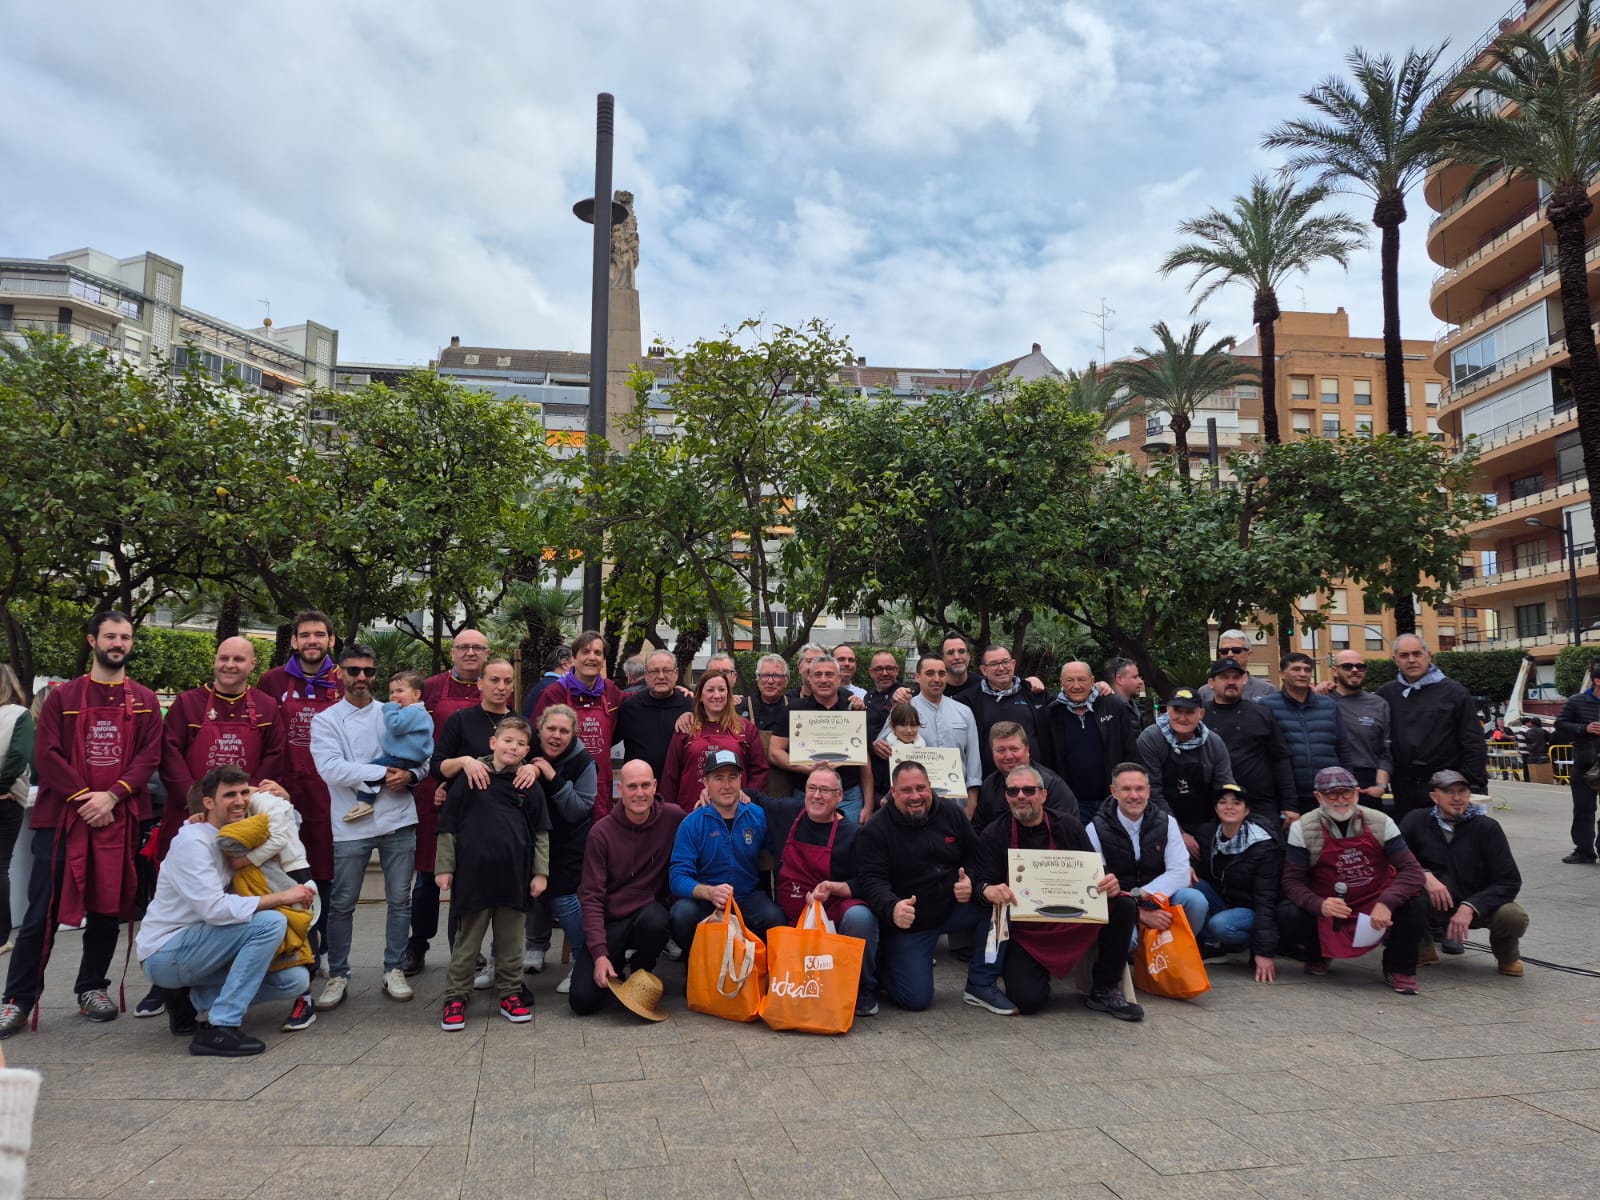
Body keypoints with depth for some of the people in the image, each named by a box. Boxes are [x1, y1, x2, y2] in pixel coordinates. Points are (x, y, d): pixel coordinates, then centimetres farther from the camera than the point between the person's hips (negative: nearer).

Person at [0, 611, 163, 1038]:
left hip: (119, 817, 1)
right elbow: (46, 754, -2)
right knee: (43, 911, 0)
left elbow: (150, 755, 0)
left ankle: (92, 988, 24)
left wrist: (112, 795, -13)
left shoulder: (144, 701, 8)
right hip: (61, 816, -1)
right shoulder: (63, 696, 6)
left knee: (108, 907, 9)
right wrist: (82, 797, -13)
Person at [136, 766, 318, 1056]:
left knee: (296, 979, -4)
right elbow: (214, 908, -29)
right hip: (164, 953, -8)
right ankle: (219, 1028, -22)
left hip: (194, 950, 8)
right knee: (270, 921, -28)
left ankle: (191, 998, 5)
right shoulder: (192, 842, -19)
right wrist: (281, 897, -27)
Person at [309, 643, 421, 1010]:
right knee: (342, 904, 6)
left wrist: (410, 775, -13)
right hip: (351, 825, -2)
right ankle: (337, 976, 20)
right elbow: (332, 769, -13)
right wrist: (385, 773, -16)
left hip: (398, 820, 2)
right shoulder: (325, 720, 2)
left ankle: (393, 971, 18)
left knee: (400, 899, 6)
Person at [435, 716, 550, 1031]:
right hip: (473, 874, -2)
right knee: (467, 940, 8)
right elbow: (448, 826, 2)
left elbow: (541, 833, 8)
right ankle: (456, 997, 18)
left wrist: (541, 872, 3)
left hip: (515, 875, 2)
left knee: (511, 940, 12)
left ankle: (510, 994, 24)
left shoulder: (530, 786, 5)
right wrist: (444, 867, -1)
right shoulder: (469, 778, -1)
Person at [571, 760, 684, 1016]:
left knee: (655, 919, -36)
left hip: (650, 911, 1)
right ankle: (617, 966, 19)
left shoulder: (672, 818, -6)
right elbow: (591, 897, -9)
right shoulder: (602, 832, -8)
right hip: (610, 920, 0)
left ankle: (641, 972, -1)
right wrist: (600, 954, -18)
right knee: (583, 1001, -16)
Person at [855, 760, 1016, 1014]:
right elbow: (871, 880, -19)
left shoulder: (951, 813, 2)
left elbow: (975, 855, 9)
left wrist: (971, 882, -13)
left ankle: (981, 986, -7)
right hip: (907, 922, -4)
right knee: (916, 999, -12)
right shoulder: (875, 832, -11)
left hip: (955, 906, 4)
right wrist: (892, 908, -40)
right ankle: (881, 967, 23)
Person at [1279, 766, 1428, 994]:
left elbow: (1412, 870, -13)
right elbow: (1292, 881, -10)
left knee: (1414, 904, -28)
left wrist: (1386, 903, -31)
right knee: (1287, 917, -28)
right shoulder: (1302, 829, -11)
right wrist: (1319, 905, -32)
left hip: (1376, 905, 1)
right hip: (1327, 910, 0)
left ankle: (1398, 968, 1)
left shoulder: (1380, 823, -8)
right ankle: (1318, 954, 10)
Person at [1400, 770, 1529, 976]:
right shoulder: (1417, 820, -6)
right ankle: (1423, 946, -2)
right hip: (1434, 905, 0)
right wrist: (1424, 875, -31)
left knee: (1515, 917, -32)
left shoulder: (1487, 827, -8)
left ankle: (1507, 955, 8)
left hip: (1477, 905, 0)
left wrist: (1470, 907, -25)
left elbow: (1510, 881, -13)